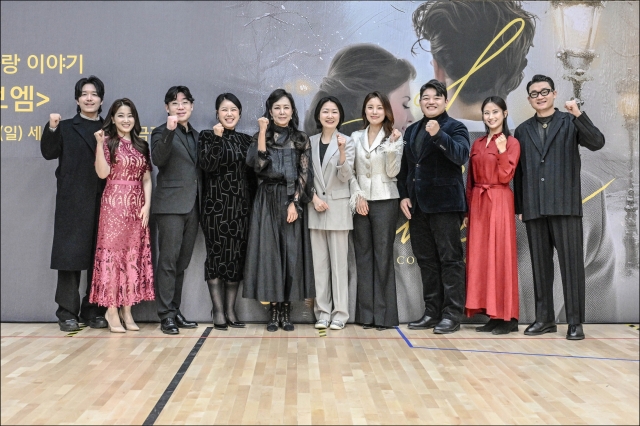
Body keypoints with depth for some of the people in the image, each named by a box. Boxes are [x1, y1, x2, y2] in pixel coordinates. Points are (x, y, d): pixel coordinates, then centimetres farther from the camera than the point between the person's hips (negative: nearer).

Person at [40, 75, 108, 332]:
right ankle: (68, 313, 2)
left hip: (102, 201, 2)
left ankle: (93, 311, 12)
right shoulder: (66, 128, 10)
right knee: (70, 254, -4)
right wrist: (51, 128, -15)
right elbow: (49, 153, -3)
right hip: (73, 202, -2)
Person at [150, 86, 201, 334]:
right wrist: (169, 131, -28)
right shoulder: (161, 132, 0)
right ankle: (166, 315, -1)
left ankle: (175, 311, 17)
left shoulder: (196, 136, 18)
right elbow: (158, 160, -19)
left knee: (182, 262, 10)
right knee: (168, 260, -6)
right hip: (170, 205, -6)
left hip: (192, 206, 6)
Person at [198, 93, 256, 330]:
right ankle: (218, 311, 7)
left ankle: (230, 310, 14)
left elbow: (252, 175, 14)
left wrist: (254, 204, 8)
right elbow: (207, 165, -14)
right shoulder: (208, 136, 2)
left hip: (241, 206, 4)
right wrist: (217, 138, -18)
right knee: (216, 256, -1)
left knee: (237, 257, 5)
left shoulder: (245, 140, 13)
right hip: (216, 205, -4)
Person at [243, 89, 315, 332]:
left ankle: (286, 311, 9)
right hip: (267, 201, 0)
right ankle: (274, 311, 7)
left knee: (291, 253, 0)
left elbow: (304, 174, 0)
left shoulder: (301, 140, 7)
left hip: (292, 200, 0)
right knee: (269, 253, -1)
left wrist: (294, 203, -10)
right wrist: (263, 133, -14)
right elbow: (257, 165, -11)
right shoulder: (261, 137, 7)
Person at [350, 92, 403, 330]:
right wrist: (357, 197, -4)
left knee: (383, 256, -1)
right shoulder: (356, 137, 10)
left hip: (384, 201, -3)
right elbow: (351, 172, 8)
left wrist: (393, 145, -15)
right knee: (363, 256, 5)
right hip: (360, 201, 3)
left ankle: (384, 314, 5)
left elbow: (392, 172, -5)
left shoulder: (393, 137, 2)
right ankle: (366, 313, 11)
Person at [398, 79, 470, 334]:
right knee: (426, 260, 10)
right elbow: (405, 167, 17)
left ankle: (452, 315, 5)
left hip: (445, 204, -6)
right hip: (417, 205, 6)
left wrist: (438, 134, -31)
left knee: (450, 259, -1)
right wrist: (404, 195, 5)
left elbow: (461, 155, -19)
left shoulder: (455, 128, 0)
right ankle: (432, 312, 19)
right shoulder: (412, 131, 17)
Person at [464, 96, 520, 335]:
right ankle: (491, 314, 13)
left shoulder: (511, 142, -2)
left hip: (499, 203, -6)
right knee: (480, 256, 5)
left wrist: (502, 151, -21)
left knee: (500, 255, -5)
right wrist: (467, 209, 10)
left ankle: (507, 317, 2)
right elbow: (470, 180, 13)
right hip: (478, 203, 6)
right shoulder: (477, 144, 14)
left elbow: (505, 177, -10)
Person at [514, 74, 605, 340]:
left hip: (565, 205, -3)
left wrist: (579, 115, -20)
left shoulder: (570, 122, 7)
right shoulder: (522, 130, 14)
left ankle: (575, 322, 3)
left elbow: (597, 143, -9)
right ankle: (544, 318, 14)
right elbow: (519, 171, 12)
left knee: (571, 262, -3)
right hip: (534, 207, 3)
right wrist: (519, 206, 9)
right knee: (540, 264, 6)